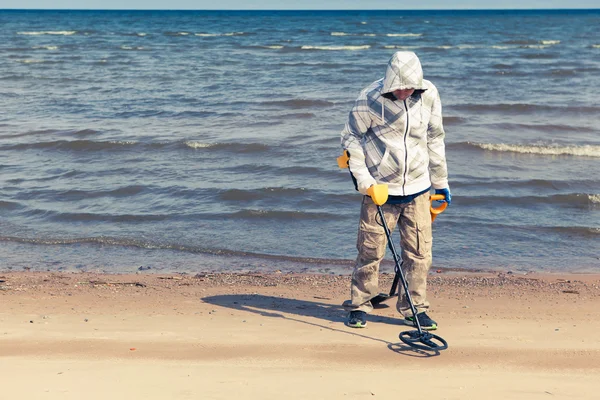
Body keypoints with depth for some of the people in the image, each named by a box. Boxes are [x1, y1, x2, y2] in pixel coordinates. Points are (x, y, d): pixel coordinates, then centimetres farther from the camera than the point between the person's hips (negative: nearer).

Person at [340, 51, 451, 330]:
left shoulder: (428, 95, 0)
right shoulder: (370, 99, -11)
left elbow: (434, 139, 12)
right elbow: (351, 138, -1)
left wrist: (441, 182, 16)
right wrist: (363, 179, -9)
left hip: (418, 188, 3)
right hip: (380, 189, -3)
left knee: (419, 252, 4)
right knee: (371, 250, 2)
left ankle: (414, 308, 19)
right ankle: (358, 306, 19)